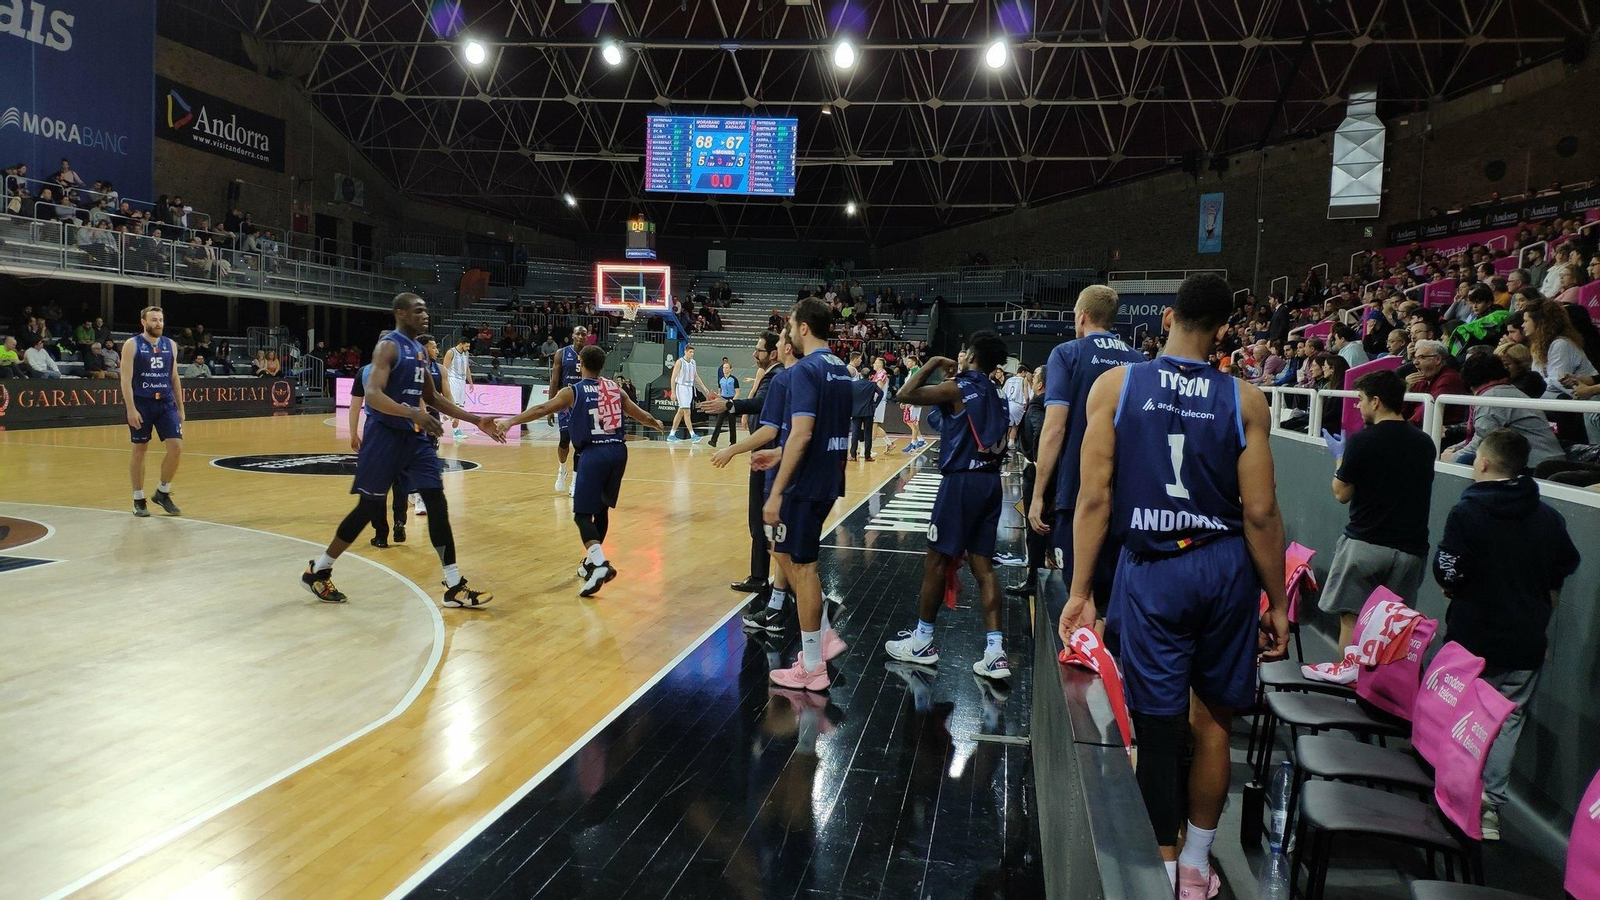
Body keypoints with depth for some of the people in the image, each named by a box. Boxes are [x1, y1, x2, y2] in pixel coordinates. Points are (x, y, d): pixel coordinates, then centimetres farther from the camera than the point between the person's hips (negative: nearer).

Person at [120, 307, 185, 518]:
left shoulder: (170, 345, 9)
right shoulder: (132, 345, -5)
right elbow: (126, 379, -10)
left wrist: (180, 407, 11)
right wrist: (131, 409, -17)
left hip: (166, 403, 4)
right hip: (141, 404, -4)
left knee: (176, 447, -7)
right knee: (139, 450, 4)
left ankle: (162, 493, 11)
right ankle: (139, 500, 15)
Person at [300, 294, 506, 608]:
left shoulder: (421, 351, 13)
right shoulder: (388, 345, -12)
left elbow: (434, 397, 22)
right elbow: (373, 395, -24)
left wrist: (477, 421, 15)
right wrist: (413, 413, -39)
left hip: (415, 436, 7)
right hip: (385, 435, -7)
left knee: (437, 504, -1)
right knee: (369, 508, 1)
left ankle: (454, 587, -1)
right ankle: (317, 571, 21)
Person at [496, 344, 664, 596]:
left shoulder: (573, 391, 0)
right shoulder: (615, 388, 13)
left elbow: (542, 409, -12)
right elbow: (639, 414, 24)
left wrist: (510, 421, -15)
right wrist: (656, 423, 44)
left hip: (592, 453, -5)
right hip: (618, 451, 5)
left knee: (583, 514, -2)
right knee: (602, 509, 20)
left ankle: (600, 564, -21)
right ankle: (593, 561, 31)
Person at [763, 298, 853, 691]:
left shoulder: (805, 370, -16)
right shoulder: (840, 369, 12)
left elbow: (801, 434, -24)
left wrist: (776, 492, -21)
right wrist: (780, 455, 22)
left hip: (804, 484, -9)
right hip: (828, 481, 9)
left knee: (801, 566, 1)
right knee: (788, 554, 22)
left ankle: (811, 668, 10)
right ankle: (824, 636, 22)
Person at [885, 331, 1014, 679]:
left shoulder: (958, 388, -9)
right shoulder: (997, 396, 14)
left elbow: (905, 395, -12)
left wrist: (934, 363, -1)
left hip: (962, 481, -7)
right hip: (990, 481, 7)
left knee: (936, 560, 4)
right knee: (982, 564, 8)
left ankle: (922, 642, 14)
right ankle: (995, 650, 3)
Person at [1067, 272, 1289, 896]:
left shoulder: (1114, 385, -5)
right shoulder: (1244, 399, -4)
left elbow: (1095, 497, -8)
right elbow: (1260, 513, -4)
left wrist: (1081, 591, -2)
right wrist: (1277, 603, 7)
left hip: (1152, 570, -1)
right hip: (1225, 566, 1)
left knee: (1158, 727, 7)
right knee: (1213, 723, 16)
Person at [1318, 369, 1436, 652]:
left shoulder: (1362, 440, -11)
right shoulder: (1424, 443, 6)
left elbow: (1342, 494, -5)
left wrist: (1340, 456, 12)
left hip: (1364, 544, -5)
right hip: (1410, 548, 5)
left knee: (1351, 620, 2)